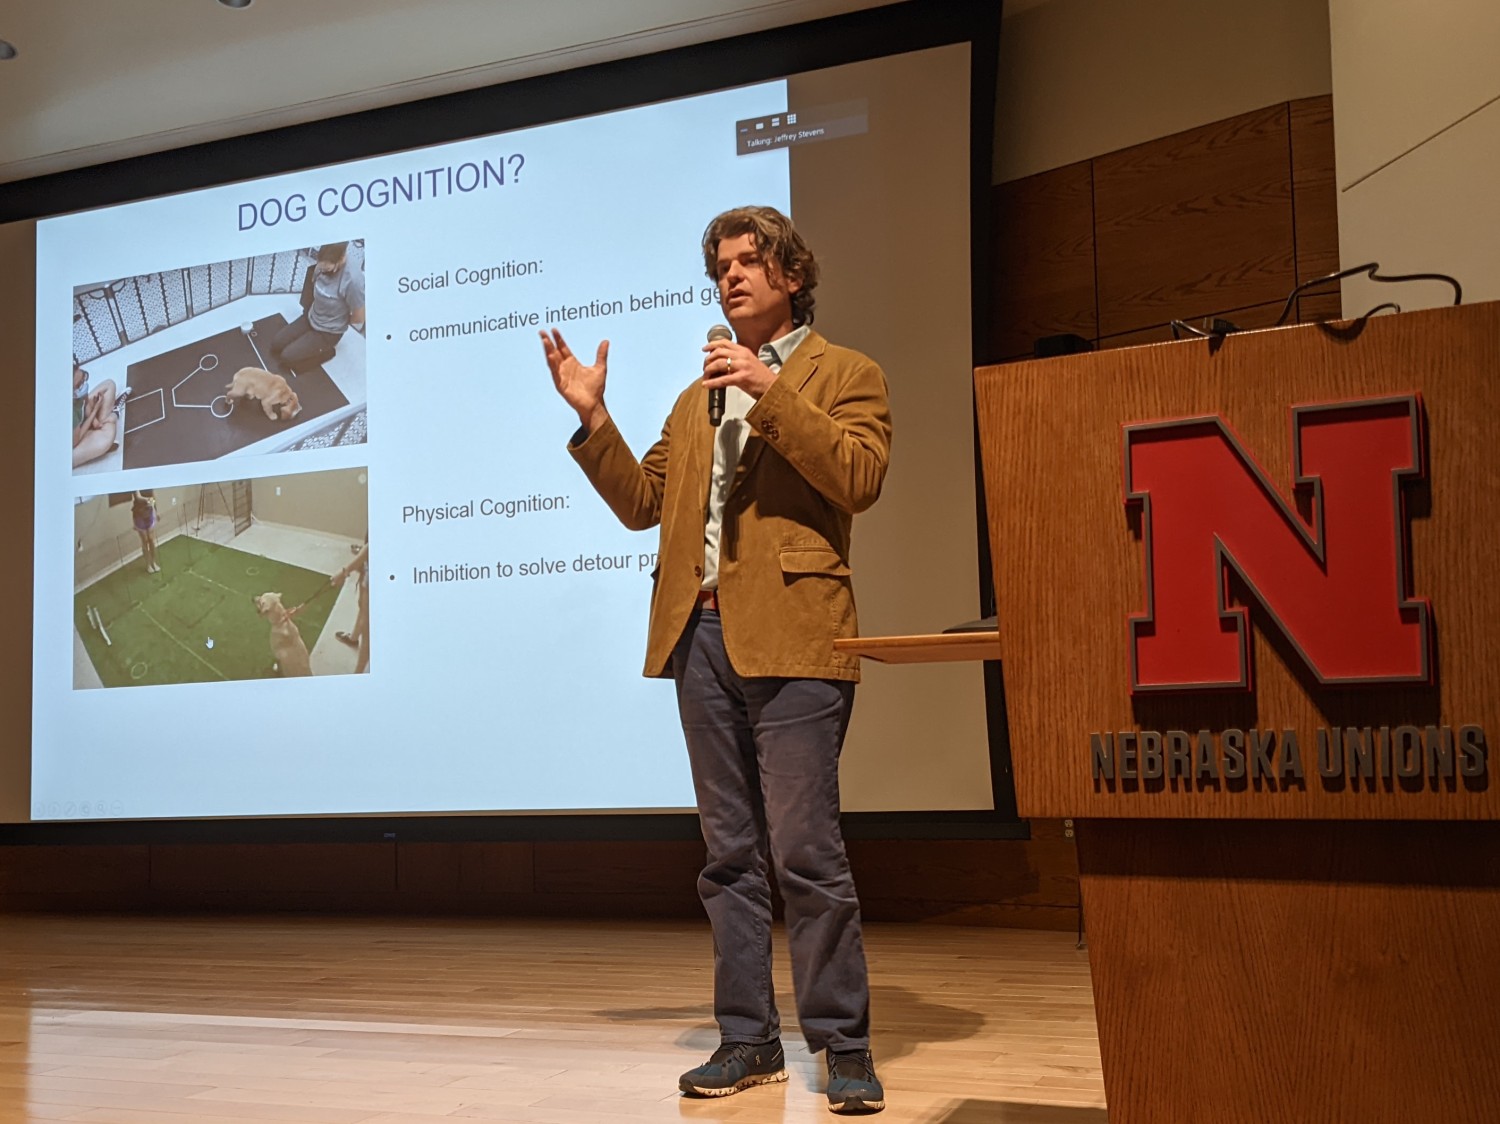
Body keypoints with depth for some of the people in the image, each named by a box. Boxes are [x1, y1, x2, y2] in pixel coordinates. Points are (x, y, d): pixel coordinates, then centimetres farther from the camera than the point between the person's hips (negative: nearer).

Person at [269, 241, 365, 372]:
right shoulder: (321, 266, -16)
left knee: (287, 357, -8)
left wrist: (339, 321, -4)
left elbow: (359, 318, -22)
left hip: (328, 332, -7)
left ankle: (326, 350, 9)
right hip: (310, 318, 7)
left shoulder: (353, 281, -37)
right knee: (276, 344, 7)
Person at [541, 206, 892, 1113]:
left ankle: (845, 1046, 4)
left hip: (790, 640, -6)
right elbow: (643, 502, 18)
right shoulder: (702, 394, 23)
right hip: (702, 638, 6)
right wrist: (591, 416, 9)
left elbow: (859, 478, -12)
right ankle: (749, 1039, 18)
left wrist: (773, 393, -16)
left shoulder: (845, 375, 6)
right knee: (731, 857, 9)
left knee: (807, 851, -7)